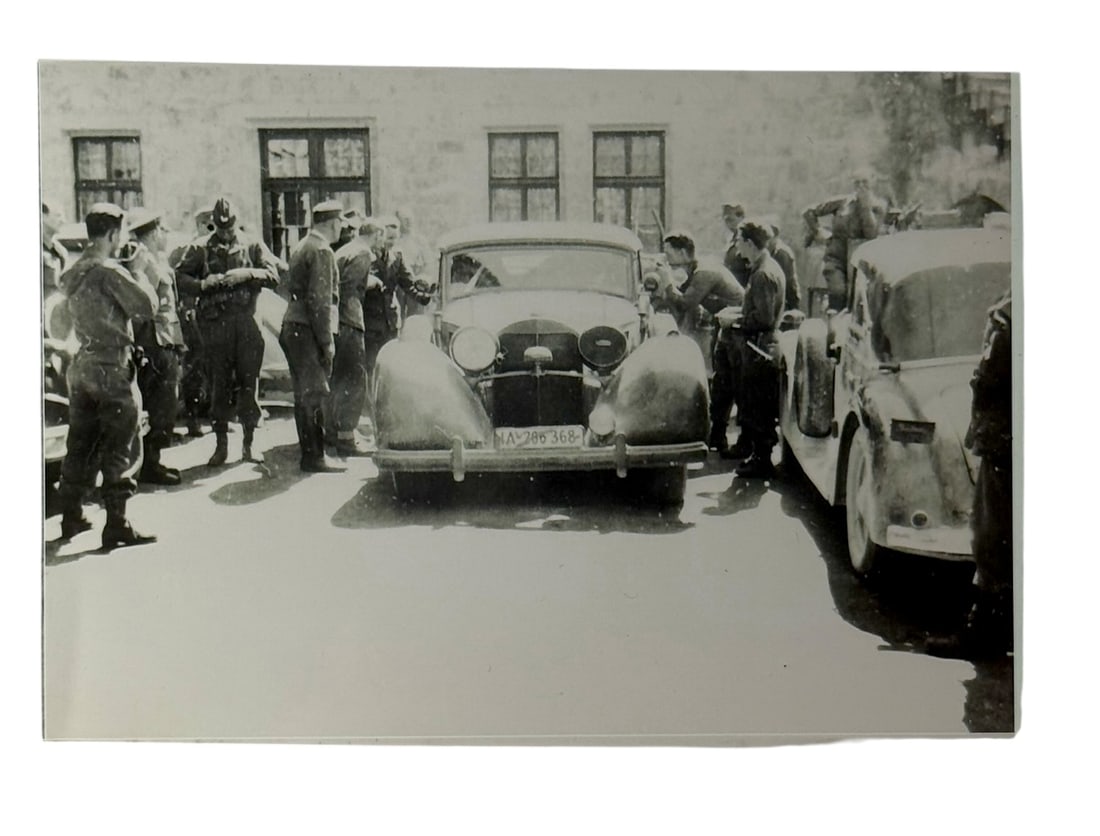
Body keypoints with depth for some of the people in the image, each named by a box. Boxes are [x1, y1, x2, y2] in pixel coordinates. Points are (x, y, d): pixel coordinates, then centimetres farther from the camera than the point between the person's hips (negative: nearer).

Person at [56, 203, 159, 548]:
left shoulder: (73, 273, 9)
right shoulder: (109, 272, -16)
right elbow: (147, 307, -19)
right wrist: (140, 280, 0)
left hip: (81, 367, 8)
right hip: (111, 368, -8)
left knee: (80, 444, 16)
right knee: (120, 447, -2)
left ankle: (71, 517, 24)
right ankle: (116, 525, -2)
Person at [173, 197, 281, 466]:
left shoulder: (252, 247, 11)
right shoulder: (200, 248, 8)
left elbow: (274, 276, 1)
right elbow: (179, 277, 2)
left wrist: (247, 274, -13)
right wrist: (203, 284, -13)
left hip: (247, 322, 1)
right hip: (215, 324, -1)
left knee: (249, 382, 2)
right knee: (219, 385, 2)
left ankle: (248, 443, 12)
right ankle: (221, 444, 12)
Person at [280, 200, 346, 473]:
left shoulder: (303, 246, 17)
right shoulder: (321, 251, -13)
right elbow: (319, 299, -19)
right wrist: (326, 341, -17)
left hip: (292, 327, 10)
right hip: (307, 330, -10)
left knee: (304, 394, 13)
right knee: (314, 394, -6)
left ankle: (309, 453, 20)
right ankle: (314, 458, -2)